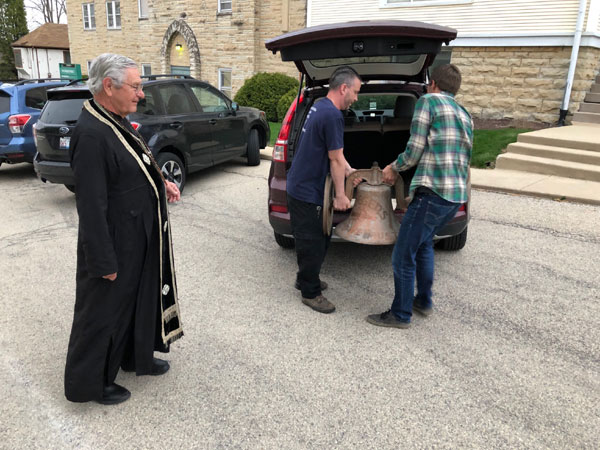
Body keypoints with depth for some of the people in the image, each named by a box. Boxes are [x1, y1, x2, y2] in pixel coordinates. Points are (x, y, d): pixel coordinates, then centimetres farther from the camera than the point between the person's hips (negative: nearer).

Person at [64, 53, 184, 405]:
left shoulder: (118, 121, 5)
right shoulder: (91, 135, -26)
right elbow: (92, 206, -26)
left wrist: (160, 184, 3)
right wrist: (104, 263, -22)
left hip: (139, 237, 9)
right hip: (114, 243, -9)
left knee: (138, 298, 24)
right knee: (103, 311, 9)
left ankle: (136, 356, 46)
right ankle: (88, 383, 30)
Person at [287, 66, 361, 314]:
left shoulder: (319, 106, 10)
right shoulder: (332, 115, -22)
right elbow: (335, 159, -19)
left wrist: (348, 170, 16)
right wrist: (340, 195, -12)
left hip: (300, 186, 10)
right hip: (307, 192, -10)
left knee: (317, 238, 21)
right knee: (312, 243, 2)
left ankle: (305, 279, 37)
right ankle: (311, 293, 17)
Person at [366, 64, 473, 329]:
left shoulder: (428, 101, -2)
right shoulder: (464, 115, 20)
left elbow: (414, 151, -9)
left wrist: (393, 168, 10)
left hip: (433, 192, -9)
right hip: (458, 195, 9)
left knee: (403, 255, 1)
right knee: (424, 243, 27)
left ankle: (401, 314, 12)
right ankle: (424, 301, 35)